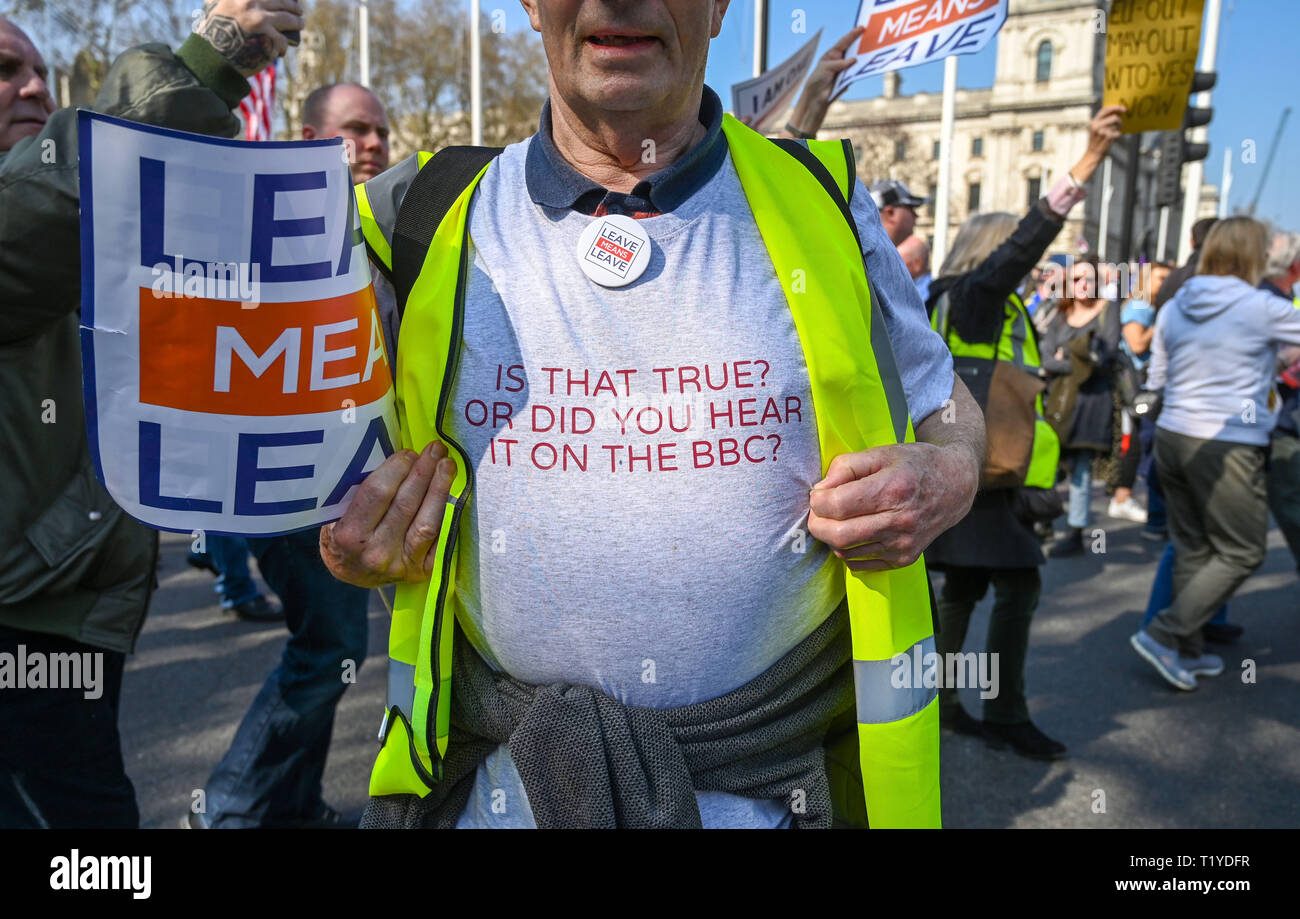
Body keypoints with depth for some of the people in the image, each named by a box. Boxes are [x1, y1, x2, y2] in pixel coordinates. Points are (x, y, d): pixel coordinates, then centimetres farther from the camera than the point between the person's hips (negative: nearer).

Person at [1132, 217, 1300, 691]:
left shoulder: (1174, 307, 7)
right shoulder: (1262, 308, -10)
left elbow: (1156, 379, 13)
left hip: (1173, 436, 7)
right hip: (1228, 445, -6)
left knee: (1192, 548, 15)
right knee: (1241, 553, 6)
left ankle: (1189, 651, 22)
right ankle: (1163, 634, -1)